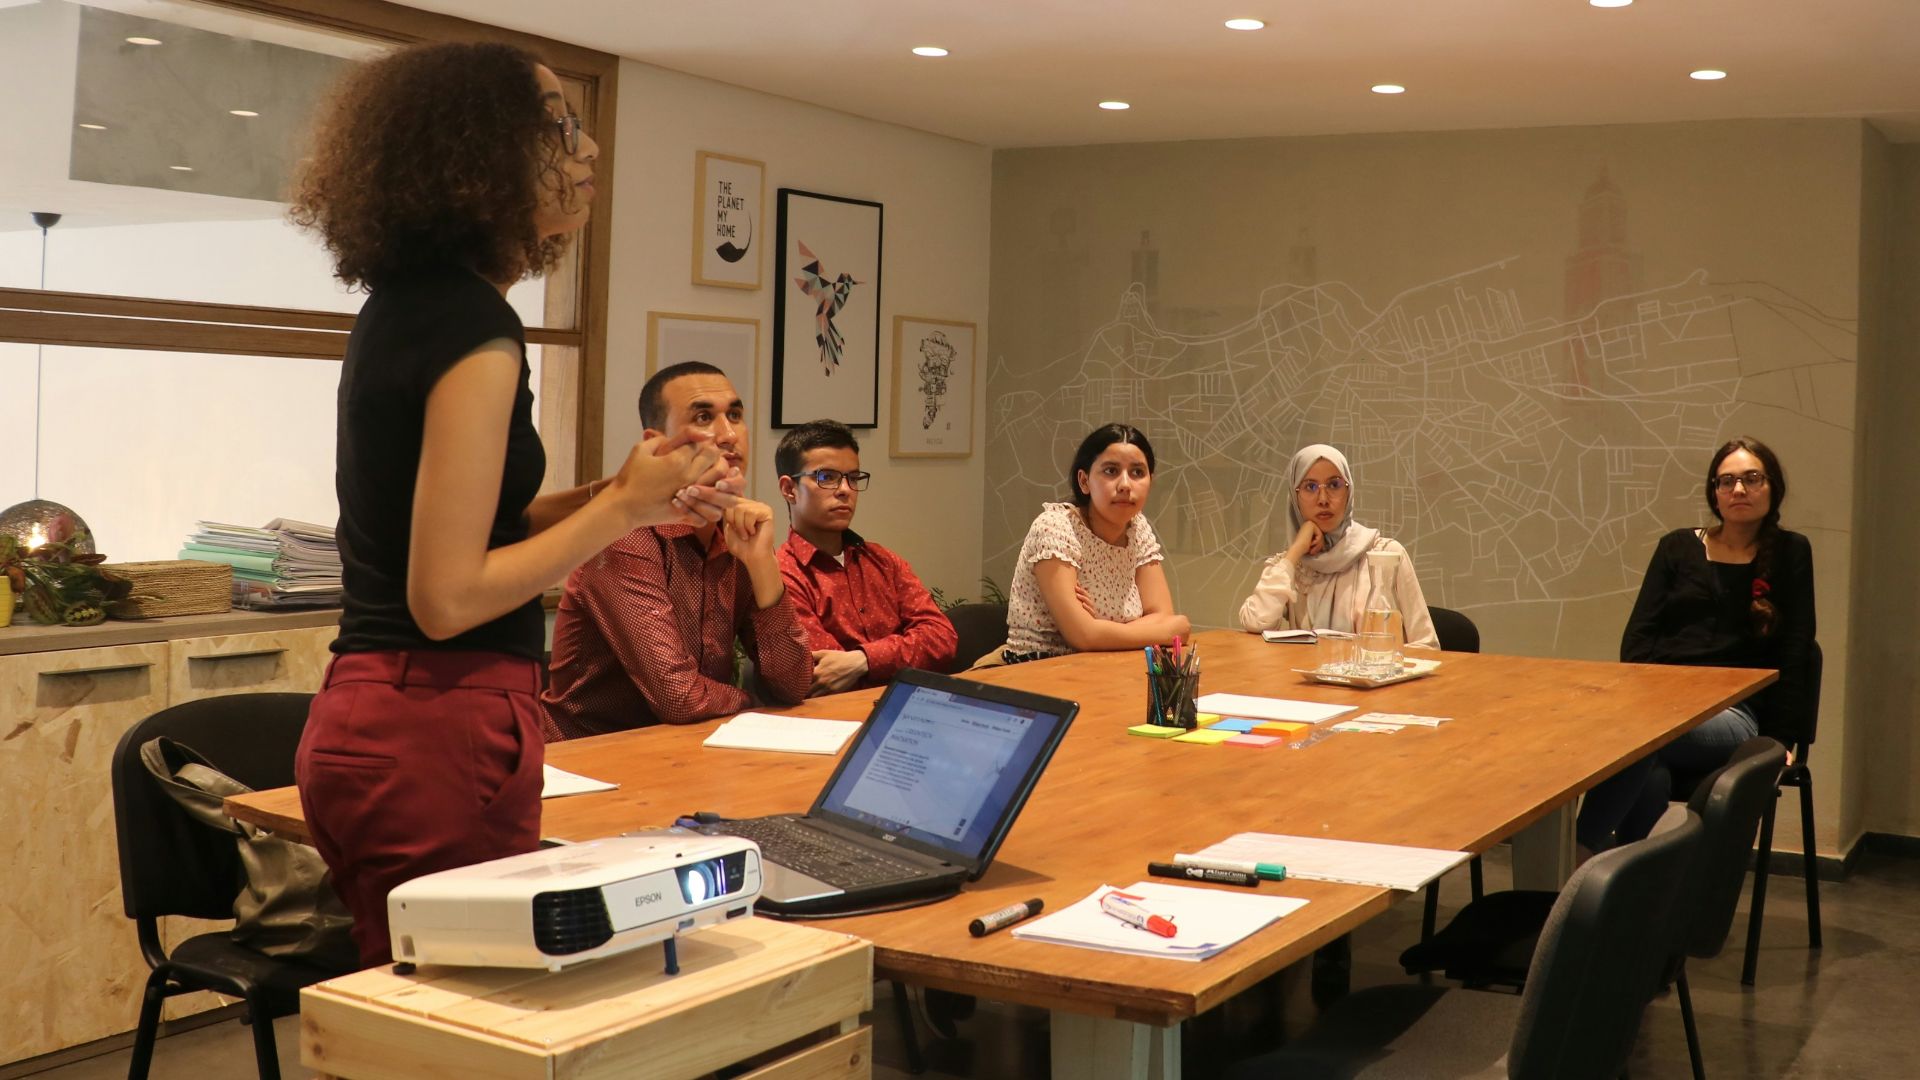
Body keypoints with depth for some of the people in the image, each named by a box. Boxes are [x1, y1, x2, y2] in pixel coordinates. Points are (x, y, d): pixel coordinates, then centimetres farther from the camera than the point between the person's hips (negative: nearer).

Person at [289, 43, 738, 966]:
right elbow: (448, 596, -19)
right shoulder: (475, 330, -16)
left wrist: (621, 497, 7)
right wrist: (621, 510, -11)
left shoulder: (404, 306, 11)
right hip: (441, 730, -9)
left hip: (362, 720, 9)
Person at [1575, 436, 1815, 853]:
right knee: (1649, 777, -38)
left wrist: (1779, 740, -1)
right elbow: (1638, 634, 11)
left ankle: (1582, 850, -34)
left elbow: (1794, 656, 7)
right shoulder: (1678, 547, 18)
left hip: (1732, 713, -2)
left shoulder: (1790, 553, 13)